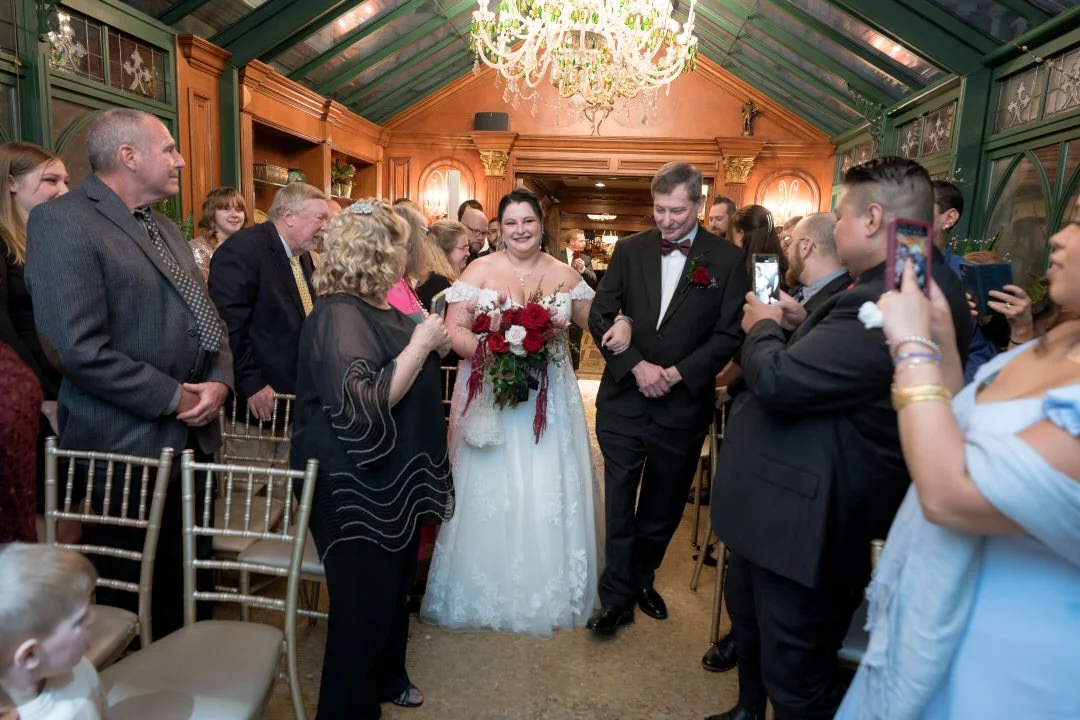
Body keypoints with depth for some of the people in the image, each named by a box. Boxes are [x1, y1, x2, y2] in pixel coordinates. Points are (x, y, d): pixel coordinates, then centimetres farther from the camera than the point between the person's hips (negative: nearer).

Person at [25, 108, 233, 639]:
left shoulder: (165, 228, 15)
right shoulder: (61, 222, -13)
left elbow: (205, 317, 15)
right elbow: (79, 350, -22)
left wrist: (219, 381, -4)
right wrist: (175, 398, -15)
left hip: (192, 436, 8)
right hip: (127, 450, -7)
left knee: (189, 587, 19)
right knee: (130, 602, 11)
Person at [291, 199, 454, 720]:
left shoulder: (375, 306, 8)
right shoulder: (340, 315, -22)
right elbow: (366, 404, -31)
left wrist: (433, 345, 1)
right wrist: (419, 345, -24)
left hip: (391, 480, 10)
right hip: (358, 487, -10)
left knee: (393, 588, 25)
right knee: (365, 601, 8)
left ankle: (386, 678, 48)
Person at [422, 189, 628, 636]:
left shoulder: (565, 275, 7)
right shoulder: (480, 270, 0)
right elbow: (454, 329, -5)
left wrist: (620, 325, -6)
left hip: (550, 400, 2)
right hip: (490, 395, -2)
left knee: (550, 495, 6)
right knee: (490, 493, 4)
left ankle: (551, 594, 26)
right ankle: (487, 594, 24)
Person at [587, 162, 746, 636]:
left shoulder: (727, 259, -3)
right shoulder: (629, 250, 2)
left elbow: (730, 334, -5)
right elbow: (600, 315, -1)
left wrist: (678, 373, -15)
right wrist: (636, 366, -14)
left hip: (684, 405, 0)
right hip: (623, 398, 1)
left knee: (663, 505, 16)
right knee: (618, 503, 6)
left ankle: (642, 579, 39)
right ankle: (617, 597, 21)